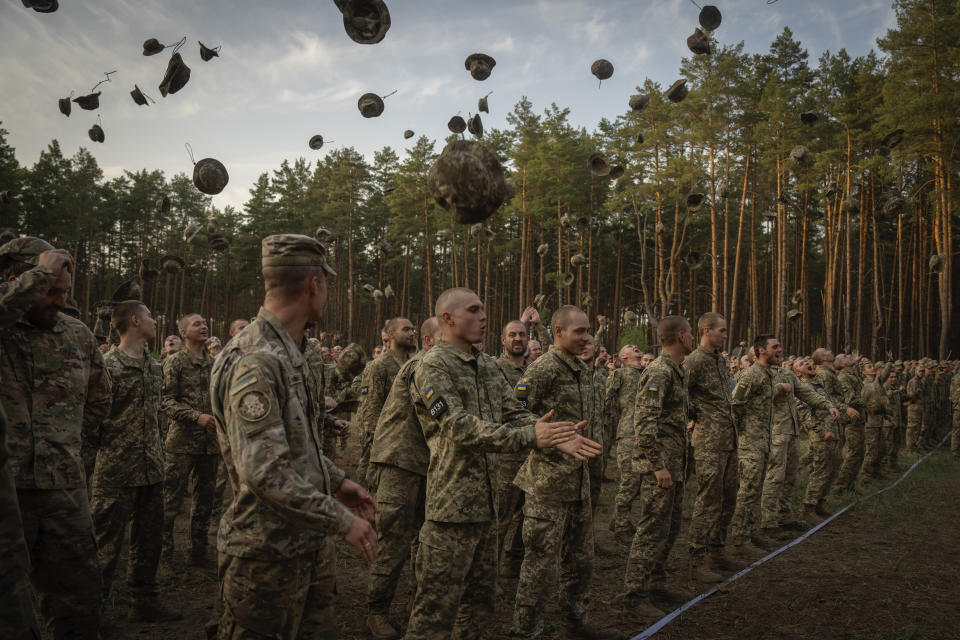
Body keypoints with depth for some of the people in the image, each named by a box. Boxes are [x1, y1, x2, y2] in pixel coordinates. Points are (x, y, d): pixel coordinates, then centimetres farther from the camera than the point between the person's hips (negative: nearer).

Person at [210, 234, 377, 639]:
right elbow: (264, 472, -29)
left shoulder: (288, 355, 11)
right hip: (268, 550, -9)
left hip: (309, 543, 9)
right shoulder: (253, 361, -22)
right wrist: (342, 520, -24)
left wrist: (337, 480, 14)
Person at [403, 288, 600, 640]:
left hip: (484, 502, 8)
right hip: (451, 503, -8)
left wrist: (556, 439, -13)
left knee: (479, 601, 18)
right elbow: (459, 427, -22)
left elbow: (516, 415, 6)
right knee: (436, 606, 1)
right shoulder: (433, 366, -12)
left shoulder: (487, 366, 12)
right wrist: (529, 436, -30)